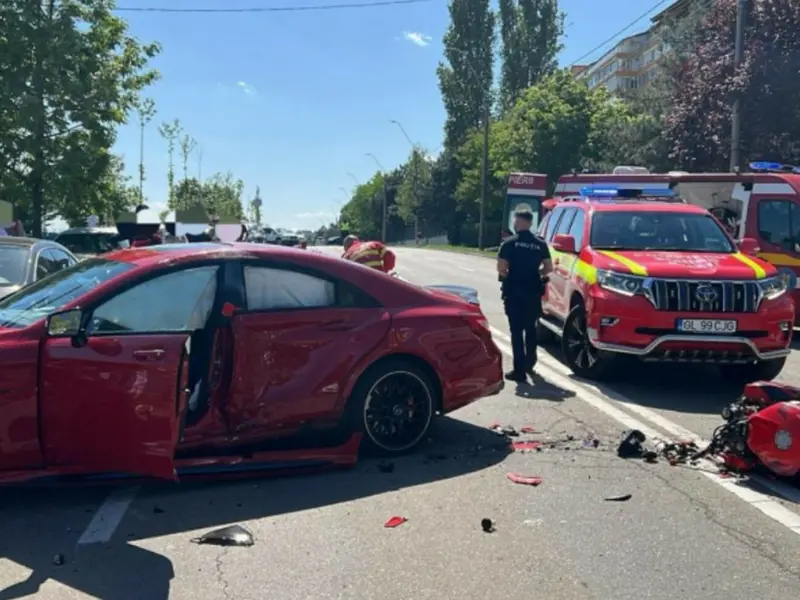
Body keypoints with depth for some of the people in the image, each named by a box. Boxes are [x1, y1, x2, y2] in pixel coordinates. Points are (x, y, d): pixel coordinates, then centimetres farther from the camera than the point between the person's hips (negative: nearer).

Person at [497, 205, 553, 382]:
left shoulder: (509, 243, -9)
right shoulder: (540, 244, 2)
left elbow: (501, 268, -15)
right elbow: (548, 268, 2)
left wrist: (507, 276, 6)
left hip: (514, 293, -4)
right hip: (533, 293, 4)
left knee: (517, 331, -1)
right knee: (530, 329, 21)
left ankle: (519, 370, -3)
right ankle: (530, 363, 33)